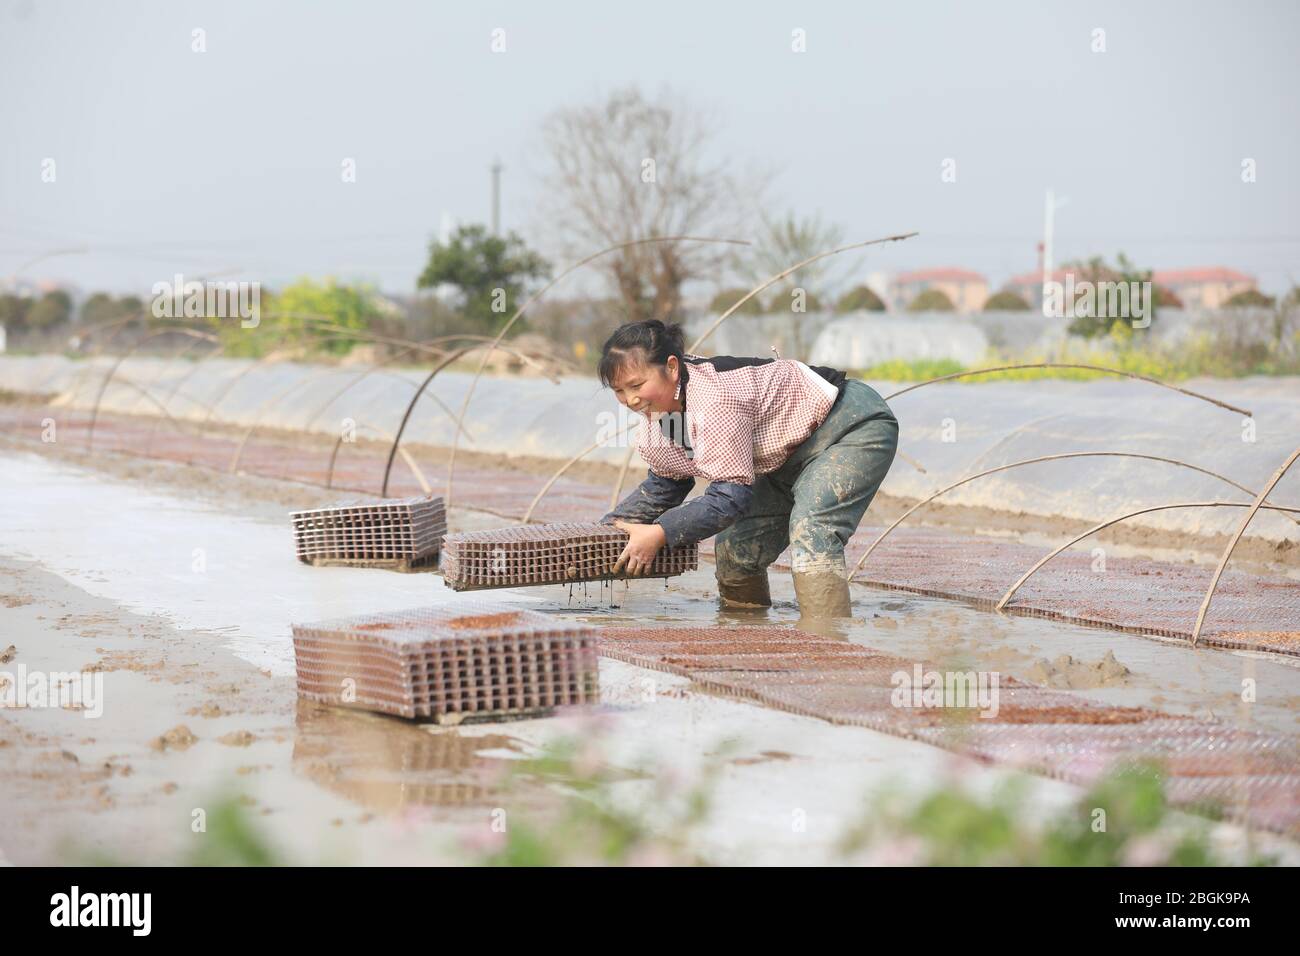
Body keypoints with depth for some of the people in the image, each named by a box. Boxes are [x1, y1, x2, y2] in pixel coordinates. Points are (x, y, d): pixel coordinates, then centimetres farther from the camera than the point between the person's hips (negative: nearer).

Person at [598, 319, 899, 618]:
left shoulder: (713, 398, -36)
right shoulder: (652, 419, -7)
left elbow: (731, 494, -34)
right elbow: (665, 485, 7)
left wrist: (660, 533, -35)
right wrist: (611, 525, -7)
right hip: (790, 457, 10)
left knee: (811, 536, -30)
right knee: (734, 547, 6)